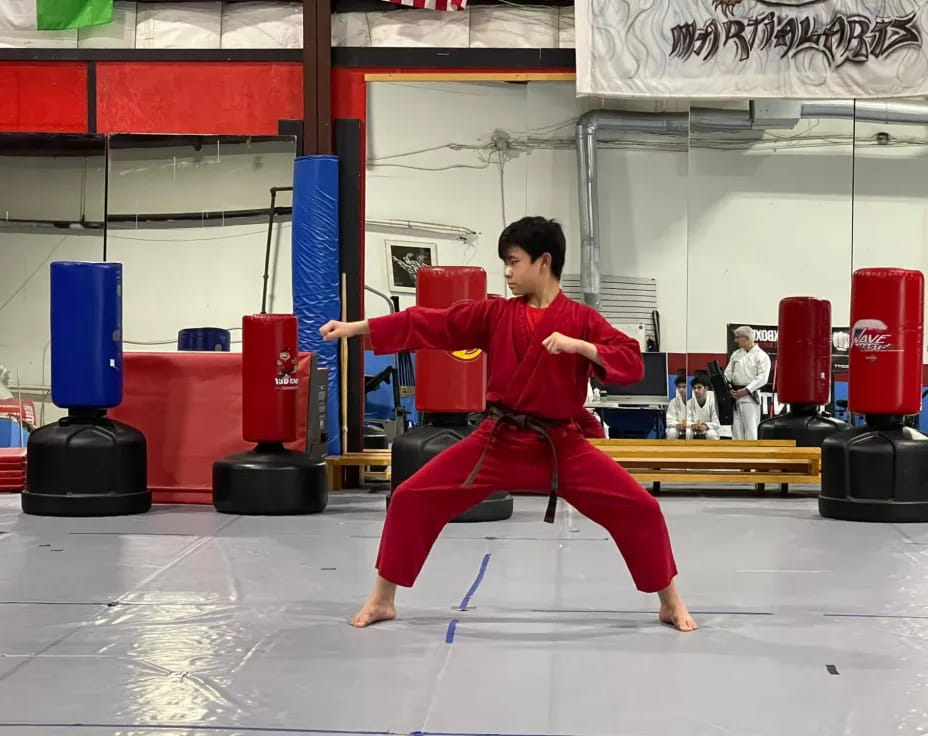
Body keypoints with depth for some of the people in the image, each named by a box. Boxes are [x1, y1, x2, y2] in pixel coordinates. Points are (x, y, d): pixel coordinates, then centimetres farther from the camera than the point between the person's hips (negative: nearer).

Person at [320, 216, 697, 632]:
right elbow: (430, 325, 0)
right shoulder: (495, 315, 2)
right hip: (497, 442, 2)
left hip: (561, 446, -2)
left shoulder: (581, 319, -3)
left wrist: (578, 345, -26)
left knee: (639, 510, -10)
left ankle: (670, 602, 10)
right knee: (412, 500, -5)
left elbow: (632, 364, -12)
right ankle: (382, 600, 10)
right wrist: (355, 328, -4)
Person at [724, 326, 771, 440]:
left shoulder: (762, 356, -3)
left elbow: (762, 378, -12)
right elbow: (728, 373, 13)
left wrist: (746, 390, -19)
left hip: (749, 396, -6)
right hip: (734, 396, 6)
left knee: (750, 428, -8)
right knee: (736, 427, 7)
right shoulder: (736, 354, 16)